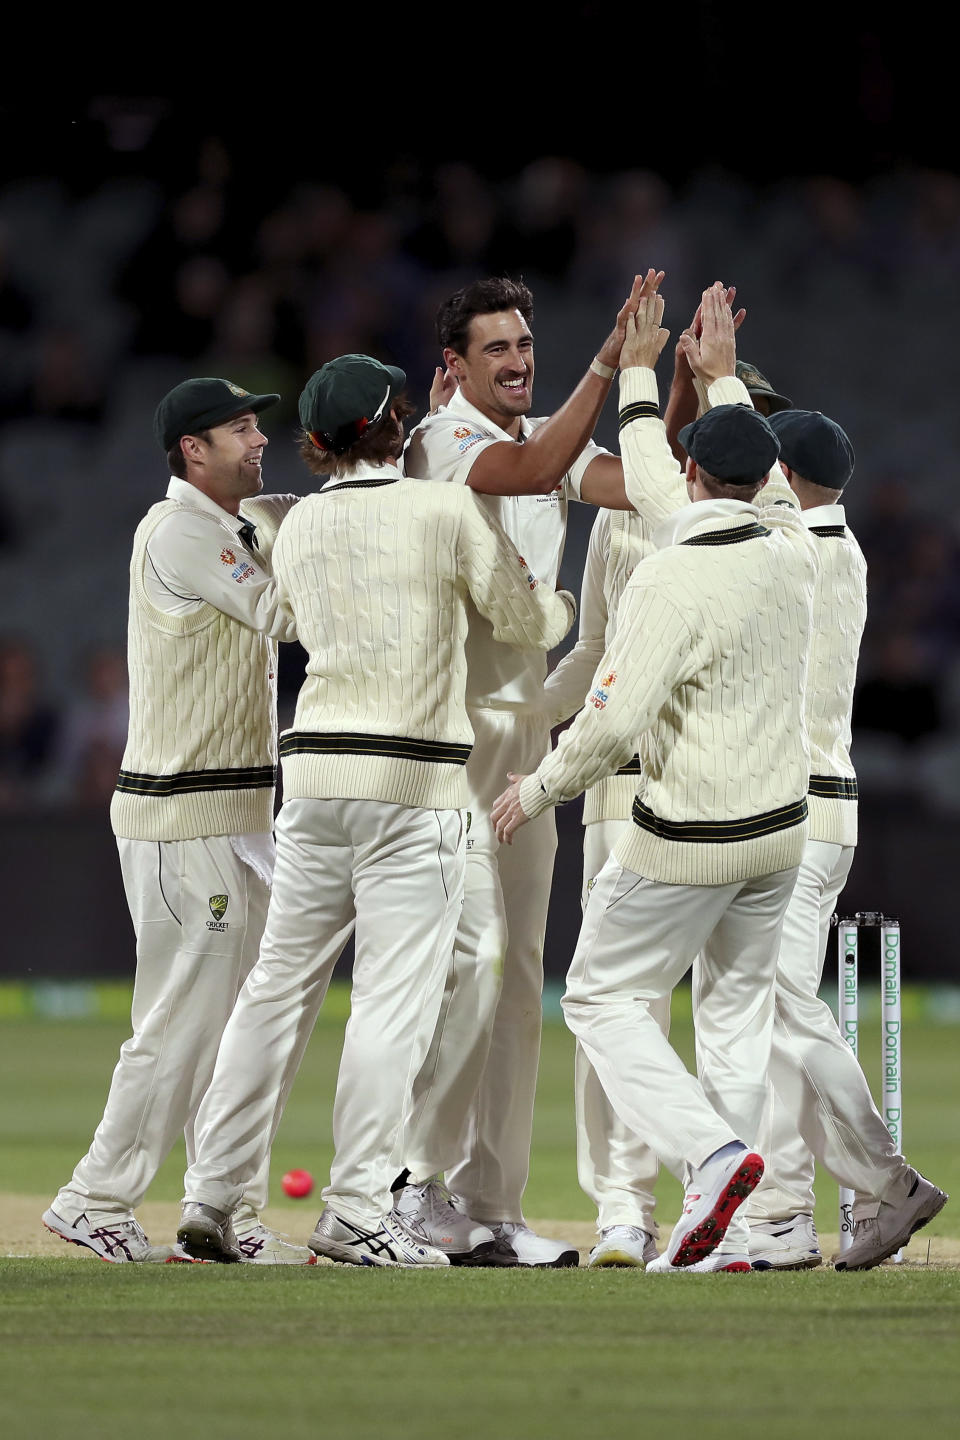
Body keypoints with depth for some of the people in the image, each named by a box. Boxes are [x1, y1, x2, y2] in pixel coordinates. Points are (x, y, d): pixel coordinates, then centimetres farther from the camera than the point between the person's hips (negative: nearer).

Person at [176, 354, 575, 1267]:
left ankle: (211, 1195, 10)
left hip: (314, 771, 5)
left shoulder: (296, 530, 11)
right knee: (395, 996, -3)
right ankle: (356, 1211, -6)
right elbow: (525, 624, 4)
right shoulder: (447, 513, -4)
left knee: (279, 985, 11)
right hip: (413, 777, -5)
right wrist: (561, 603, 28)